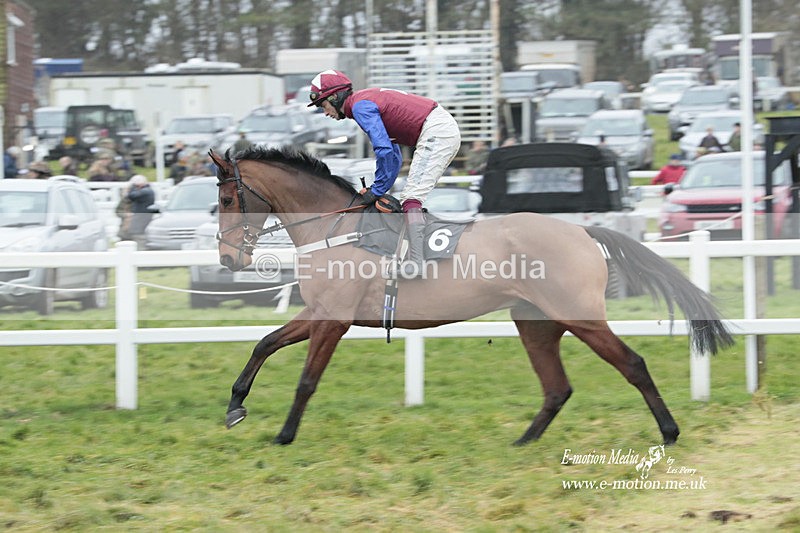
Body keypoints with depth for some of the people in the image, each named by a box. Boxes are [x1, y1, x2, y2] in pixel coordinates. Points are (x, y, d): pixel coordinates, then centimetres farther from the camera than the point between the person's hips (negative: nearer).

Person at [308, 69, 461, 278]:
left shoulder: (360, 106, -9)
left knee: (411, 198, -16)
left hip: (435, 132, -10)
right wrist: (378, 190, 17)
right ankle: (414, 258, 11)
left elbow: (384, 150, -19)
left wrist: (377, 191, -10)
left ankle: (416, 263, -26)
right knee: (409, 199, 13)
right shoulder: (370, 100, 23)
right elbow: (395, 156, 25)